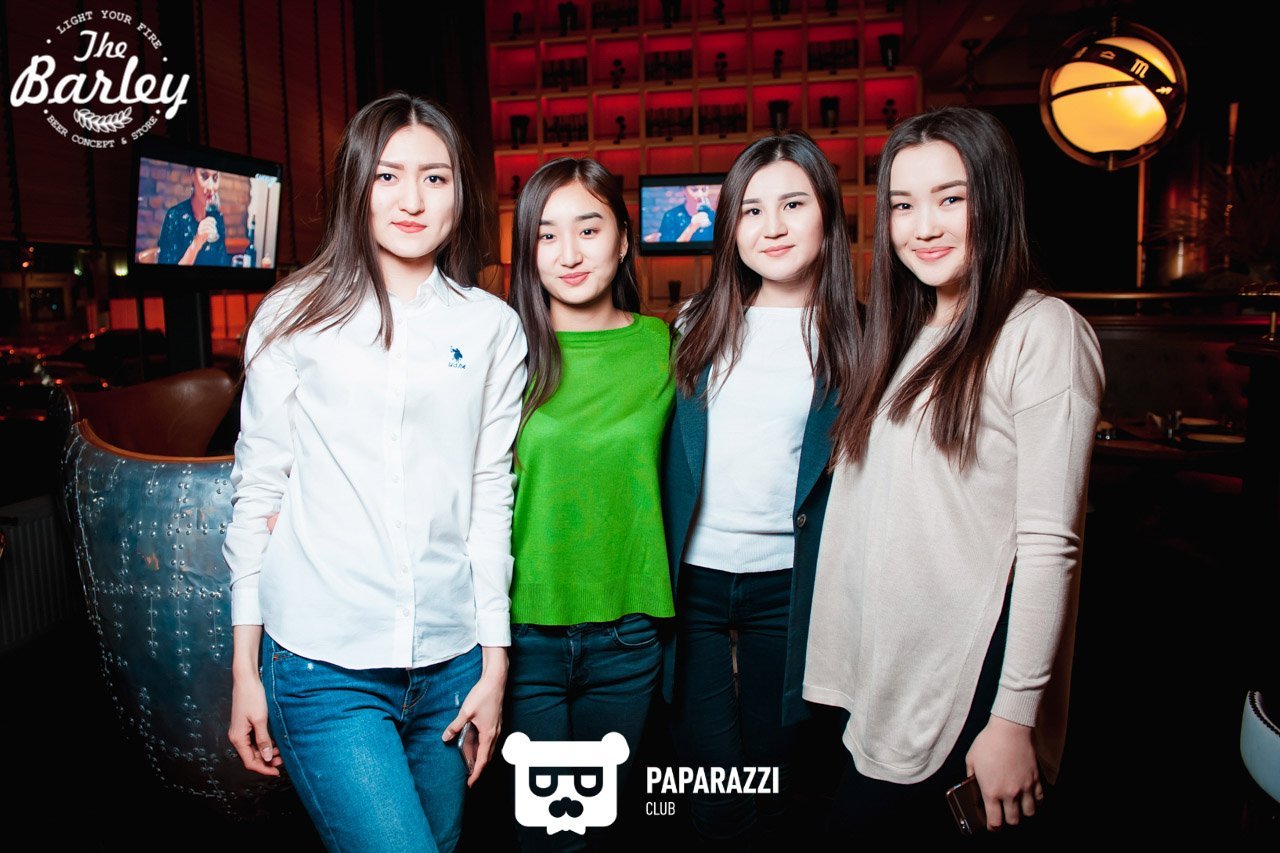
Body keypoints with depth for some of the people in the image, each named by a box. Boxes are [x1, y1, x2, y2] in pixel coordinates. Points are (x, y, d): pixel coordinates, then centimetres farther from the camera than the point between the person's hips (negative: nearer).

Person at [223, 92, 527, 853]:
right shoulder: (298, 317, 0)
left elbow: (491, 497, 4)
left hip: (449, 663, 2)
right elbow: (257, 492, 2)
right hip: (322, 664, -2)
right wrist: (245, 670, 3)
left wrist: (494, 663, 5)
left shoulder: (494, 329, 3)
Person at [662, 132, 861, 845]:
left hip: (787, 581, -1)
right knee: (710, 792, 7)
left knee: (771, 772, 16)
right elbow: (667, 452, 8)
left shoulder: (850, 339, -2)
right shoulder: (699, 325, 4)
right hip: (692, 574, 1)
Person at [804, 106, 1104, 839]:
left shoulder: (1042, 332, -11)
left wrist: (1016, 717, -16)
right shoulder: (905, 338, 12)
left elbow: (1049, 543, -15)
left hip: (972, 689, -6)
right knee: (856, 823, 14)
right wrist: (847, 681, 10)